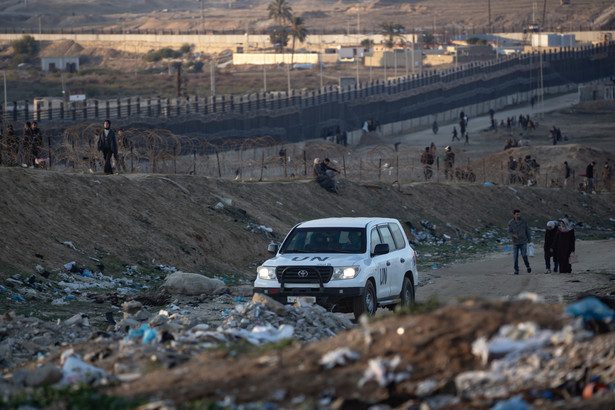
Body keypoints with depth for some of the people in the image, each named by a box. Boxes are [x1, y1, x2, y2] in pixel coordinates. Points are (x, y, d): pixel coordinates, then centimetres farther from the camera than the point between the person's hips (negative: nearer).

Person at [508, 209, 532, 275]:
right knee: (515, 257, 0)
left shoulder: (524, 222, 0)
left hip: (523, 242, 0)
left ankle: (528, 266, 15)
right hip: (515, 242, 0)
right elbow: (509, 232, -4)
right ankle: (516, 270, 11)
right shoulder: (511, 223, -3)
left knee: (524, 255, -10)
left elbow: (527, 231, 8)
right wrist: (514, 235, -25)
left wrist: (529, 239, 10)